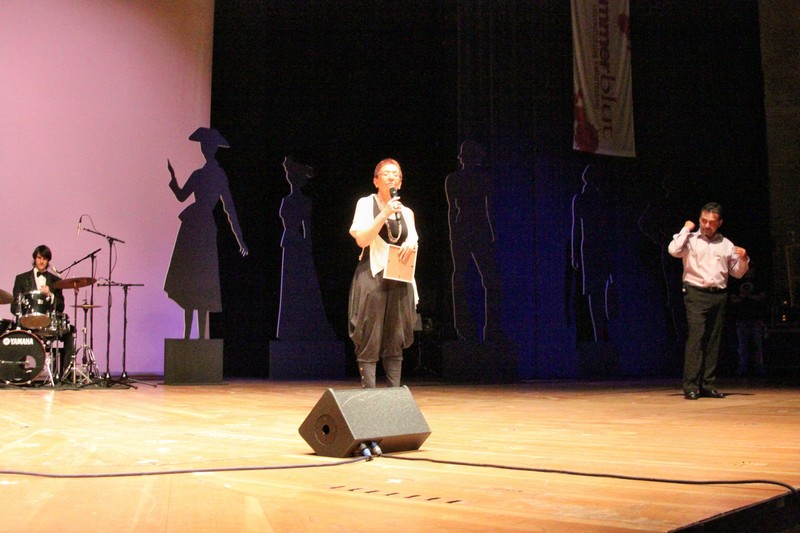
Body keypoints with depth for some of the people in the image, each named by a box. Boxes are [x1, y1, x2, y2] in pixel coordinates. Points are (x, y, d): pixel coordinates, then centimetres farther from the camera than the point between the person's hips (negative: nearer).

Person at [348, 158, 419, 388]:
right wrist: (384, 214, -16)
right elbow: (362, 240, -9)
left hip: (399, 279, 4)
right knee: (370, 340, -7)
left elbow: (413, 248, 16)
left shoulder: (406, 212, 15)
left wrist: (411, 246, -7)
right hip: (372, 276, -4)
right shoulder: (366, 204, 3)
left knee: (396, 341, 3)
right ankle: (369, 393, -5)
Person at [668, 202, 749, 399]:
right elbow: (674, 250, -17)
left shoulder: (726, 244, 17)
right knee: (696, 338, -13)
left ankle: (707, 385, 9)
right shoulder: (691, 239, 5)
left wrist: (743, 259, 0)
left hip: (719, 295, 5)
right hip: (697, 294, -5)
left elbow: (737, 273, 20)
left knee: (714, 341, 4)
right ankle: (691, 385, -14)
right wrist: (686, 229, -5)